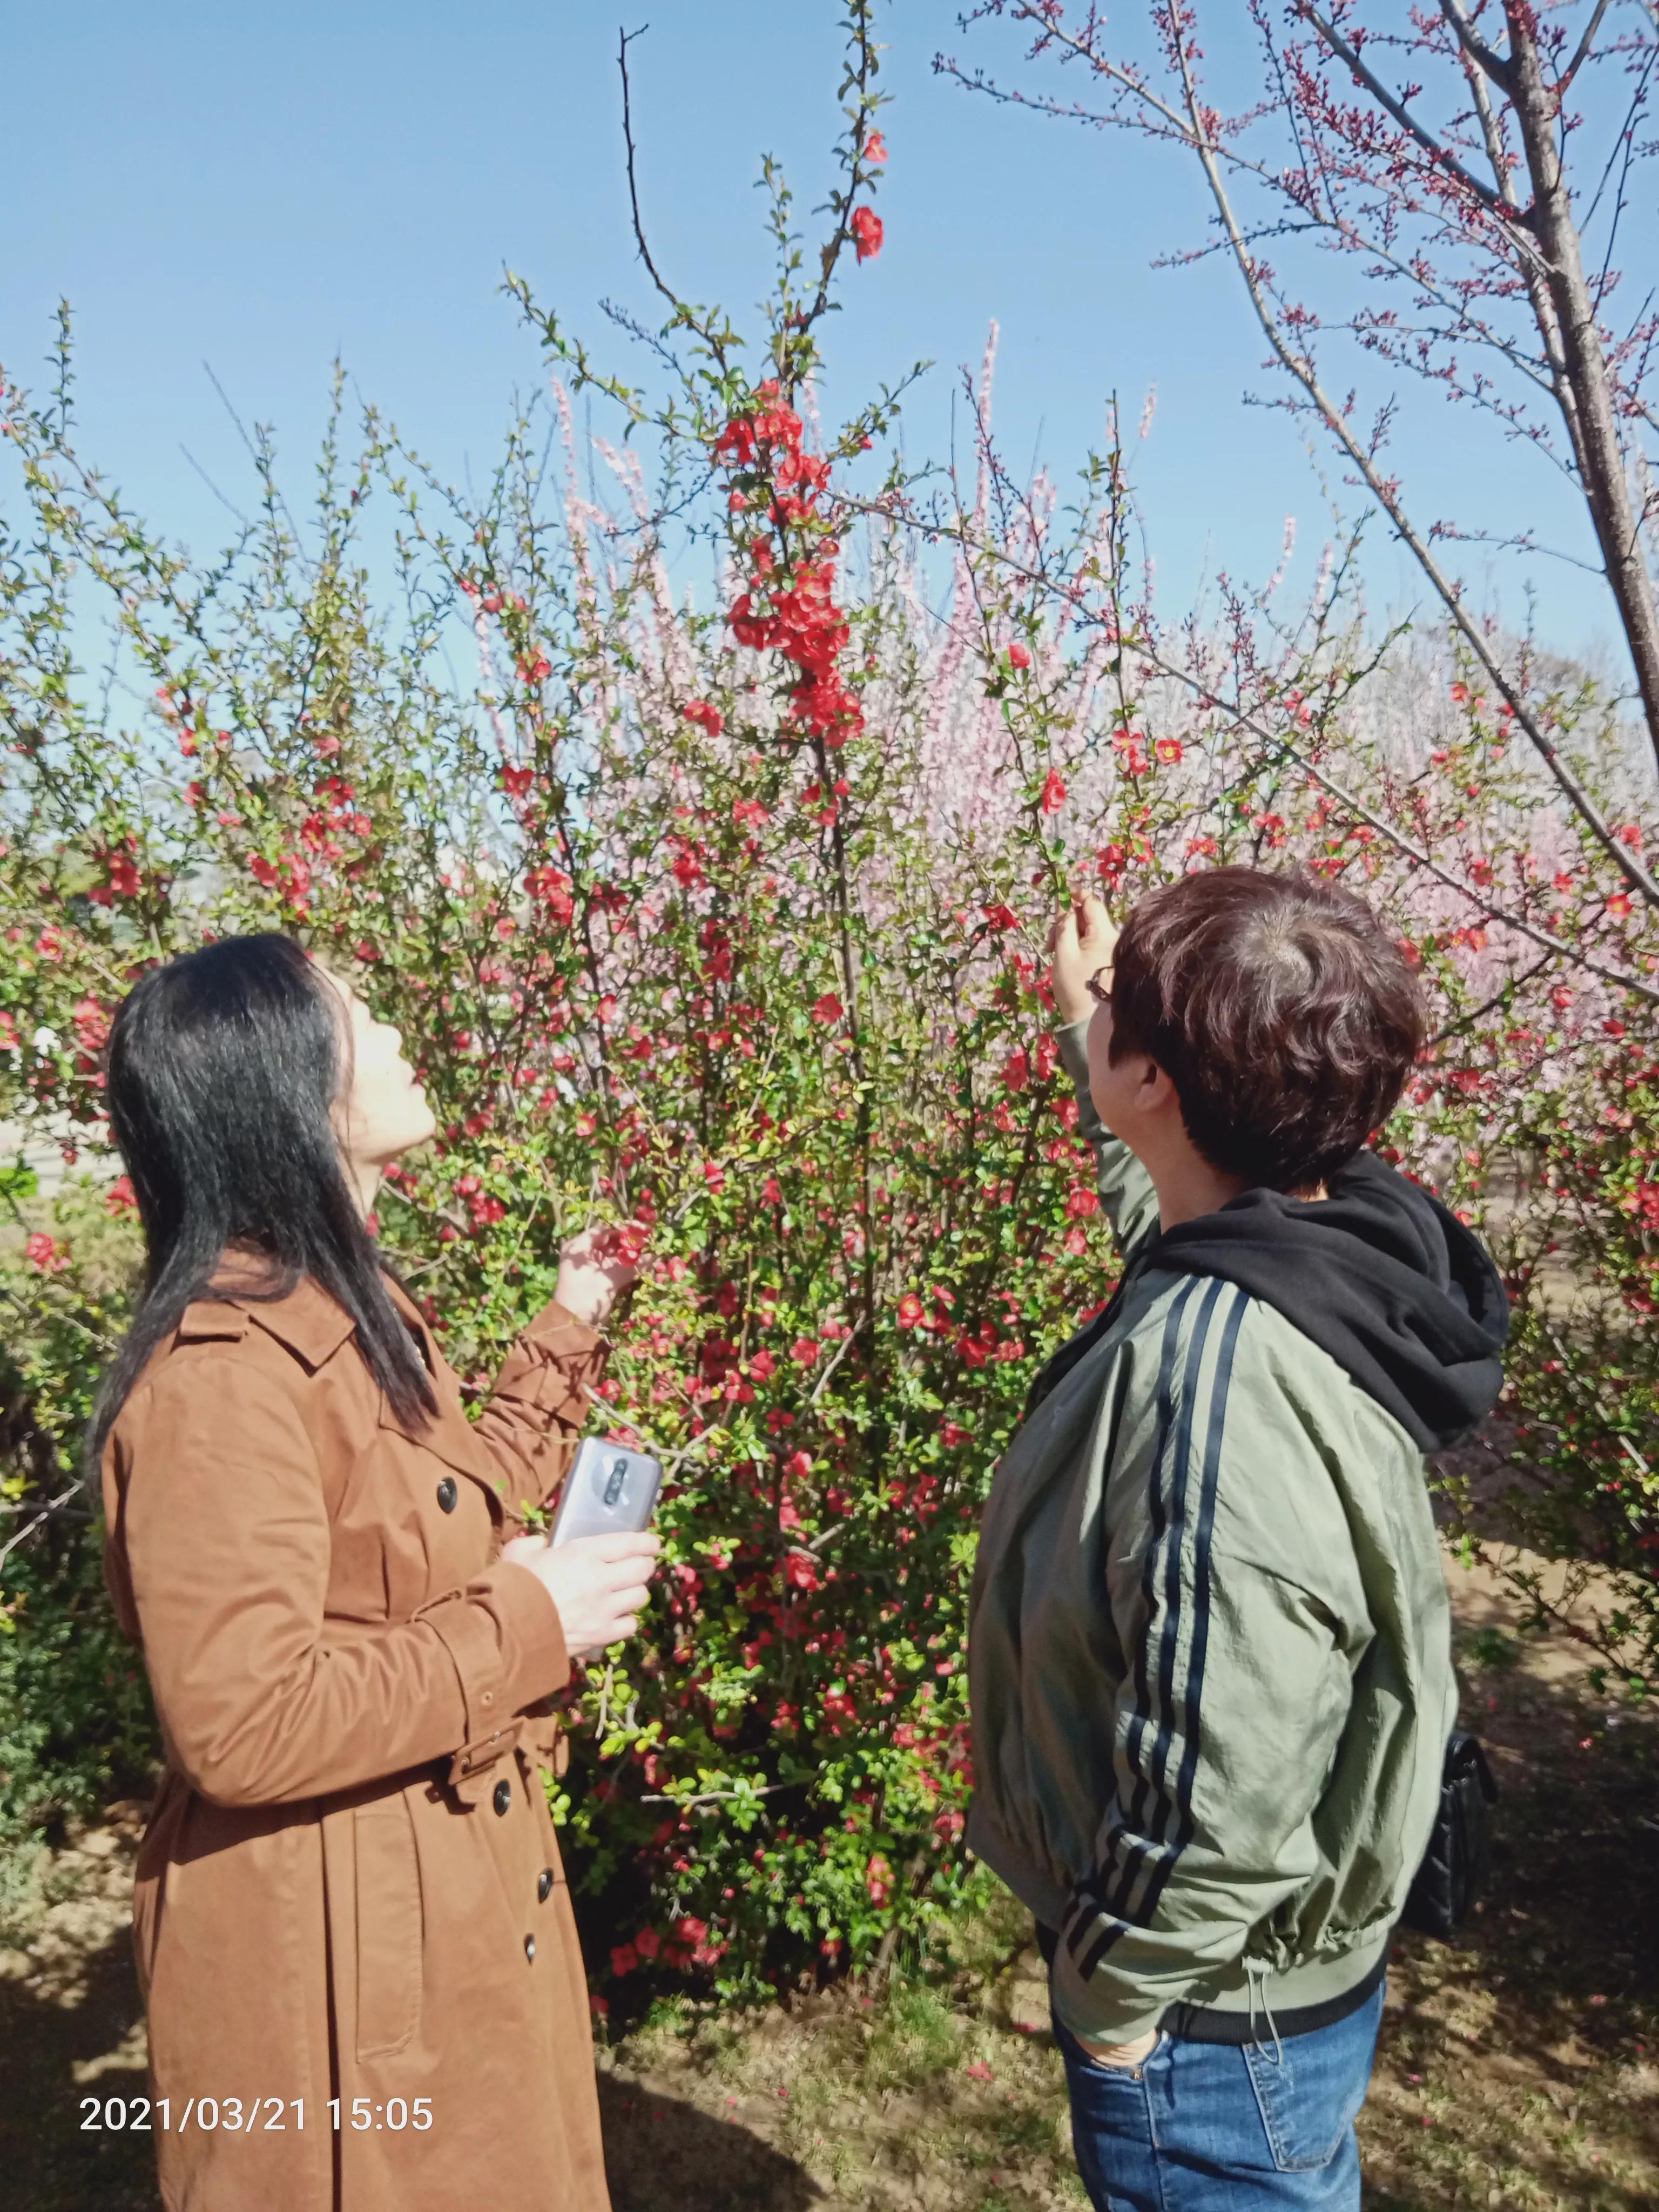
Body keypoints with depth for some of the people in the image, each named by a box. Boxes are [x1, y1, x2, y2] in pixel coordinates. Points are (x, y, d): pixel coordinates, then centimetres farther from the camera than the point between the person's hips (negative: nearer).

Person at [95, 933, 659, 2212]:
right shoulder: (224, 1376, -27)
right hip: (337, 1944, -10)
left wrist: (567, 1337, 12)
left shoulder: (352, 1316, 6)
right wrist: (529, 1624, -23)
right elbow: (246, 1726, -29)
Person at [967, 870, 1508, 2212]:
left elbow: (1218, 1791, -32)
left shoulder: (1220, 1373, -36)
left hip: (1212, 2013, -8)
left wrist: (1115, 1995, -15)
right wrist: (1079, 1030, 23)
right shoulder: (1326, 1237, -9)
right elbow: (1167, 1208, 16)